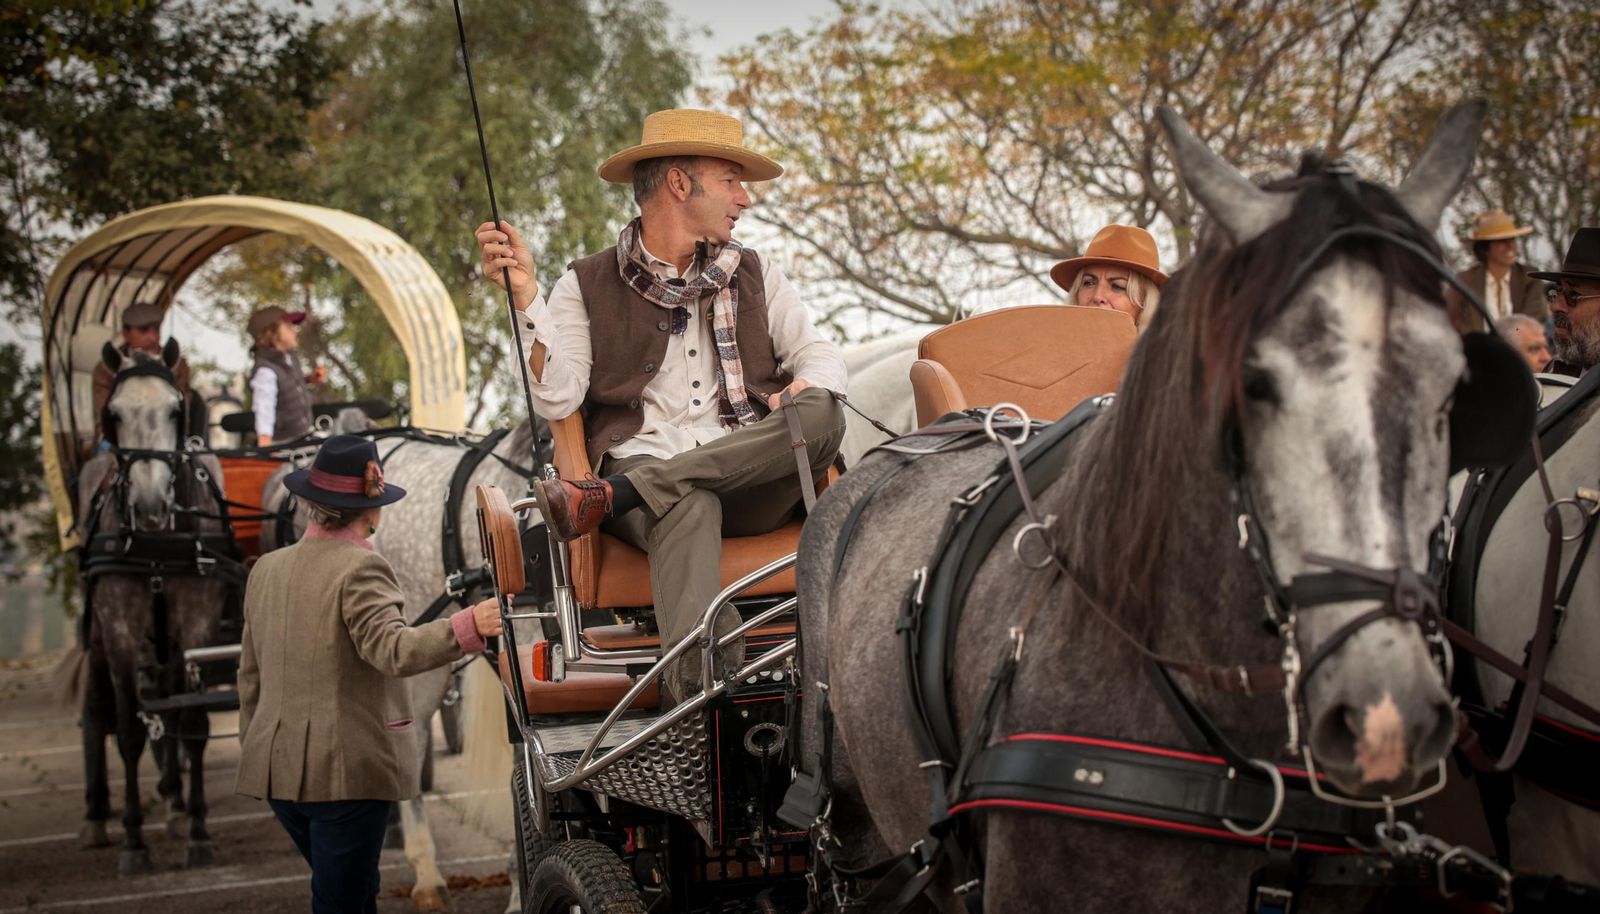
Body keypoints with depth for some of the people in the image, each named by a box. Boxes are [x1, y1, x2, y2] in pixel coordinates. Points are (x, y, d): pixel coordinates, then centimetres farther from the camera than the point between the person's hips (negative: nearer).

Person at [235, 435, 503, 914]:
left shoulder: (267, 570, 10)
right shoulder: (360, 569, -13)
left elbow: (250, 675, 16)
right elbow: (393, 650, -27)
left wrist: (255, 750, 25)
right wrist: (467, 627, -37)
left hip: (277, 768, 7)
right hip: (346, 770, -7)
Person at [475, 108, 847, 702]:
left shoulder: (755, 276, 25)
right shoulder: (587, 287, 12)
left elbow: (821, 355, 17)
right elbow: (556, 398, 1)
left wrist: (806, 388, -7)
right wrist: (524, 296, -11)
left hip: (751, 484, 4)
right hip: (642, 465, -3)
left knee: (822, 413, -29)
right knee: (688, 505, -39)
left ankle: (610, 496, -31)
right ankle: (698, 673, -65)